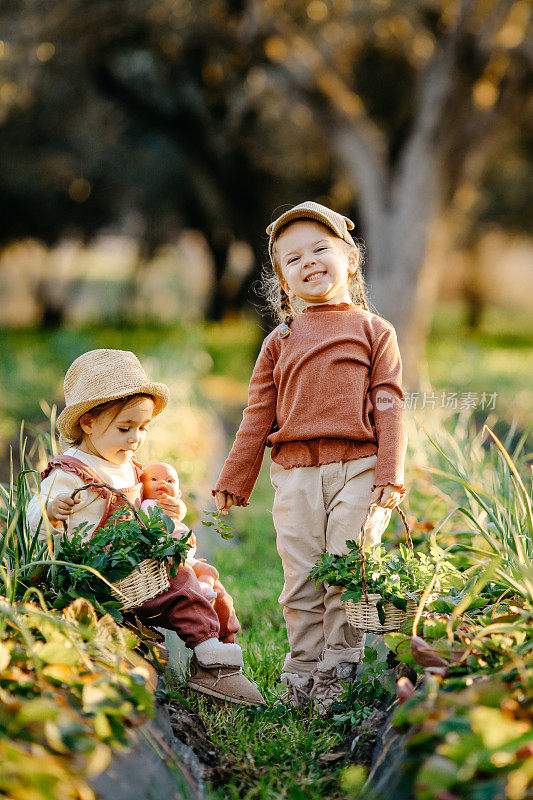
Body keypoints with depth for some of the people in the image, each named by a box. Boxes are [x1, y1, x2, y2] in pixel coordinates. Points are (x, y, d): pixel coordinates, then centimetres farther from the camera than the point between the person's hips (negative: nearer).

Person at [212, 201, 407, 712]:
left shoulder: (374, 331, 9)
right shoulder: (280, 341, 15)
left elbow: (388, 406, 3)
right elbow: (258, 415, 15)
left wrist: (388, 474, -6)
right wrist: (233, 481, 13)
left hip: (358, 467, -2)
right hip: (295, 473, 2)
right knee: (302, 578, 2)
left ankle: (338, 672, 5)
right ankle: (301, 674, 10)